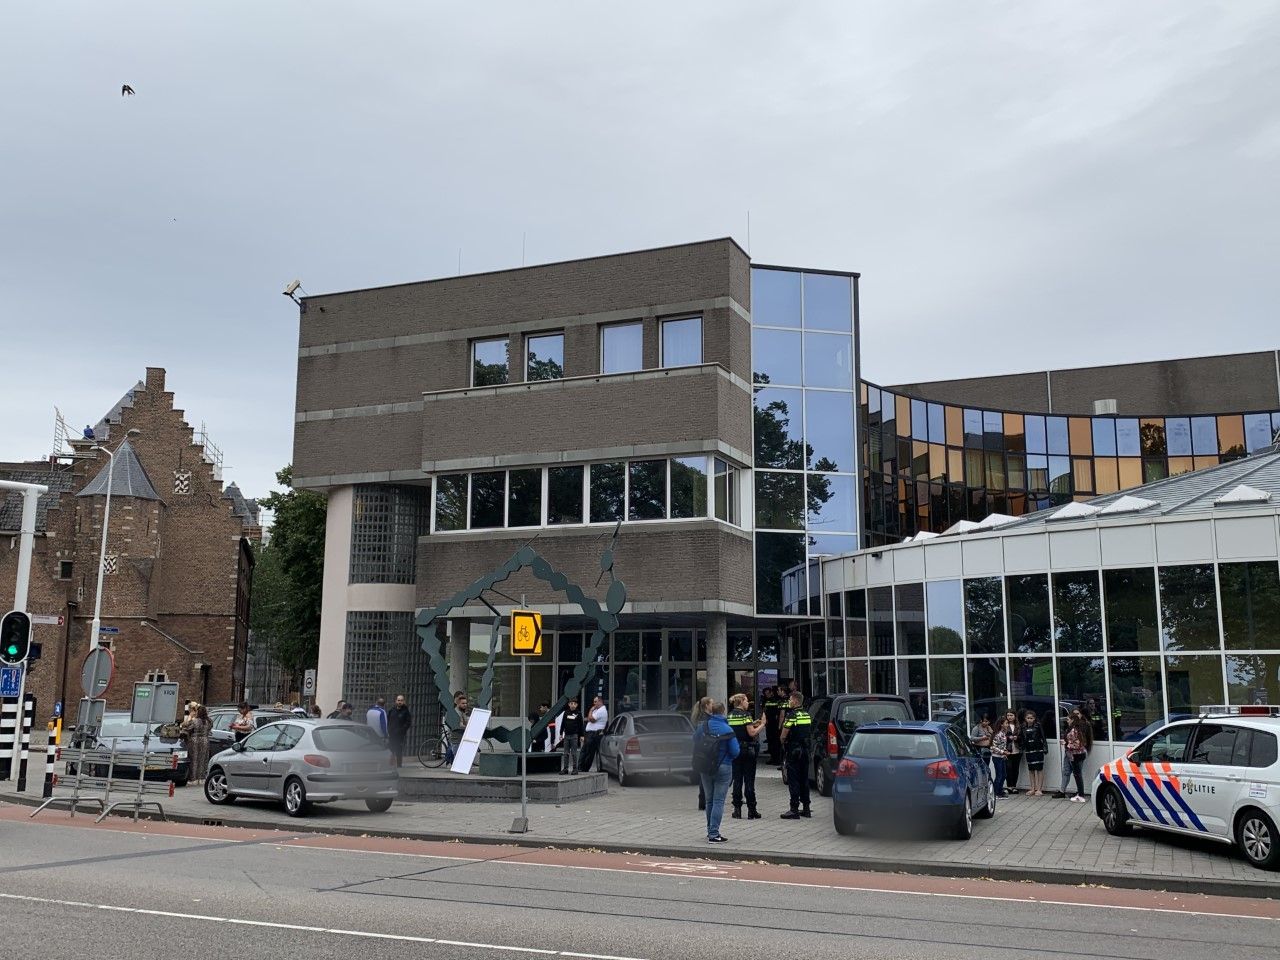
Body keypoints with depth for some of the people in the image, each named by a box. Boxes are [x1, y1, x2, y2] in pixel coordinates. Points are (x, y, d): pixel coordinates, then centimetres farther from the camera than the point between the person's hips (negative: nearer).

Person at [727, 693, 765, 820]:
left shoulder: (730, 716, 8)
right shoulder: (745, 714, -11)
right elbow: (752, 733, -16)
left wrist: (753, 724, 16)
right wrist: (761, 724, -3)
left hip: (735, 750, 5)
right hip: (747, 750, -5)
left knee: (737, 780, 10)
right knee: (749, 780, 0)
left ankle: (737, 809, 10)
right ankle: (751, 810, 3)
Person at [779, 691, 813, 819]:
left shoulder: (792, 715, -15)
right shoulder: (807, 715, 9)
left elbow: (784, 734, -14)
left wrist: (783, 743, 4)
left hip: (793, 751, -8)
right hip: (805, 750, 8)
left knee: (793, 780, -4)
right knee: (804, 779, 14)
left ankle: (794, 809, -5)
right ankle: (806, 808, 18)